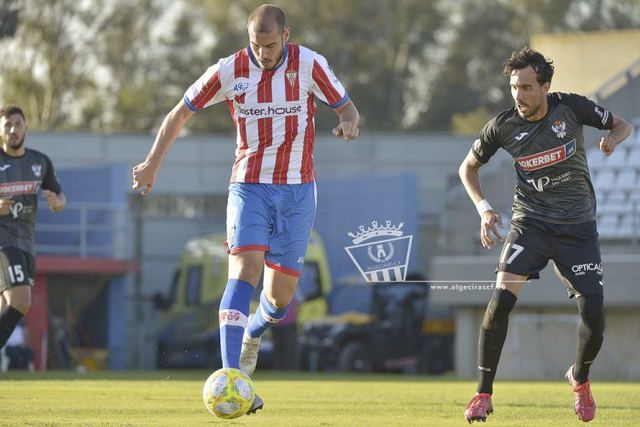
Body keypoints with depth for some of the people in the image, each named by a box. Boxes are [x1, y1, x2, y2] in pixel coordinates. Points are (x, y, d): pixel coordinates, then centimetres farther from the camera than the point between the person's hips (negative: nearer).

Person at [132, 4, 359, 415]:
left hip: (297, 191, 1)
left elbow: (347, 107, 2)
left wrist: (350, 123, -23)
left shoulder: (309, 65, -6)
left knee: (280, 295, 4)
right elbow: (181, 112, 6)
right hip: (250, 187, -1)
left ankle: (252, 334, 42)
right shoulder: (229, 71, -6)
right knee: (245, 269, -23)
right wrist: (153, 163, 6)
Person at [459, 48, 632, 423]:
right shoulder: (503, 126, -7)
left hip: (578, 226, 0)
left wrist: (612, 139, -18)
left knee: (593, 314, -8)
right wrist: (484, 209, -5)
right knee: (501, 299, -19)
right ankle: (484, 395, -10)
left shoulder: (571, 107, -9)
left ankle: (580, 378, 25)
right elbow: (469, 167, 10)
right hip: (531, 222, 0)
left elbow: (623, 125, 6)